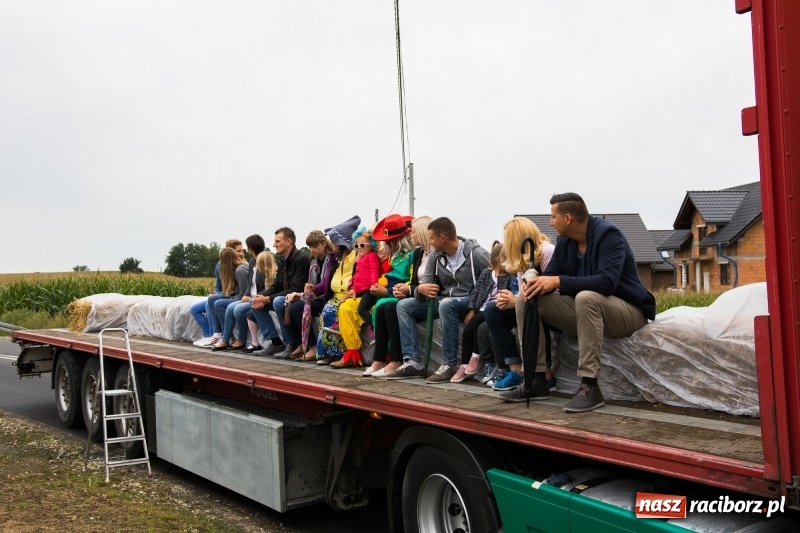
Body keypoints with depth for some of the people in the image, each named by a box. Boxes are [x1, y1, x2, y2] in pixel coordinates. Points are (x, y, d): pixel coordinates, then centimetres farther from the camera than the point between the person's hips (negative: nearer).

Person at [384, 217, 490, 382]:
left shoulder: (475, 253, -14)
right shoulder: (436, 257, 4)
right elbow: (424, 286, 3)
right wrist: (421, 289, -23)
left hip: (468, 301, -7)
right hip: (445, 300, 7)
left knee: (446, 305, -38)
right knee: (403, 305, -5)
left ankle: (450, 364, -28)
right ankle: (413, 362, -12)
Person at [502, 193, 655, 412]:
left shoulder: (608, 234, -20)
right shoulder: (564, 241, 3)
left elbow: (607, 281, -32)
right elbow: (550, 275, 3)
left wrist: (559, 281, -35)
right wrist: (534, 283, -21)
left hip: (628, 311, -7)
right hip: (587, 309, 8)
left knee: (586, 297, -40)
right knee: (528, 300, -6)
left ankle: (589, 386, -33)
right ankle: (536, 379, -8)